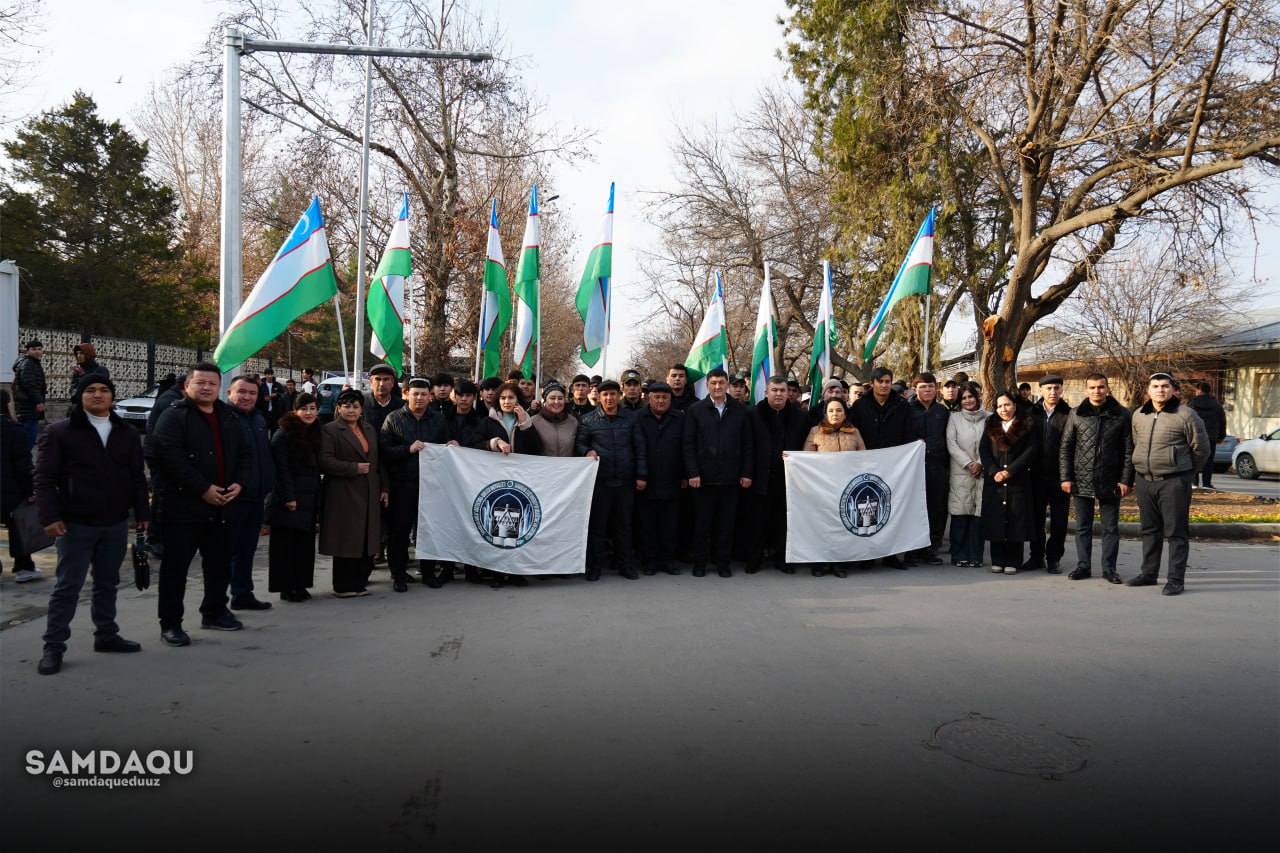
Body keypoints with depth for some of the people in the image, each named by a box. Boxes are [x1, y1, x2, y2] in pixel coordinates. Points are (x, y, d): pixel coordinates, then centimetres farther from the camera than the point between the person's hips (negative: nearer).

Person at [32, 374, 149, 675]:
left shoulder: (127, 433, 10)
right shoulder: (59, 432, -3)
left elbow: (137, 477, 12)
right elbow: (44, 478, -5)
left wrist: (142, 513, 8)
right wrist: (50, 516, -13)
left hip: (116, 524, 4)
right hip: (76, 524, -4)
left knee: (107, 583, 14)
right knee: (67, 587, 1)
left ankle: (106, 635, 26)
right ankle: (53, 646, 9)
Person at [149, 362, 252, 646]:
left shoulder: (228, 417, 14)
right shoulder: (173, 416, -8)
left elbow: (244, 454, 17)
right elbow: (171, 458, -19)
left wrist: (239, 482, -1)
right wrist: (203, 489, -21)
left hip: (221, 506, 7)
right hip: (182, 506, -7)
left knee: (220, 564, 16)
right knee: (176, 566, 0)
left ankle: (214, 612, 32)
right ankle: (170, 623, 9)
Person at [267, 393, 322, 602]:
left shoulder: (315, 434, 12)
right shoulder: (283, 434, -10)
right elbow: (281, 469, -14)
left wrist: (317, 497, 12)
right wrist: (288, 497, -18)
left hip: (309, 499, 7)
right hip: (289, 501, -7)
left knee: (305, 543, 10)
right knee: (286, 545, 0)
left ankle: (301, 585, 18)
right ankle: (286, 587, 8)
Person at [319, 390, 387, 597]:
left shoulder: (369, 430, 17)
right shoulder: (329, 430, -3)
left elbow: (378, 461, 18)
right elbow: (324, 460, -15)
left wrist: (383, 488, 12)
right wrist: (354, 468, -15)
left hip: (369, 495, 6)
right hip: (343, 495, -6)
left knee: (367, 541, 4)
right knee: (346, 541, -1)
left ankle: (359, 583, 13)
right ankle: (343, 586, 10)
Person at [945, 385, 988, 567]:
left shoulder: (988, 418, 8)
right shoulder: (955, 418, 8)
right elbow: (951, 444, 1)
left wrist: (980, 463, -8)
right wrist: (968, 463, -7)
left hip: (982, 472, 0)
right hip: (960, 472, 0)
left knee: (978, 513, -3)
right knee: (960, 513, -4)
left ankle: (975, 555, 5)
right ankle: (959, 556, 3)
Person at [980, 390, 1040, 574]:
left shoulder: (1027, 425, 5)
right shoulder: (991, 425, 13)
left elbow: (1031, 450, -4)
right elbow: (983, 449, 5)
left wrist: (1010, 471, -12)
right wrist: (994, 471, -10)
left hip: (1018, 481, -2)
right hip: (994, 480, 2)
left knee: (1016, 519, -2)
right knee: (995, 519, 0)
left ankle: (1013, 561, 5)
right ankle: (997, 560, 8)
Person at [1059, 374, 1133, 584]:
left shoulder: (1121, 415, 1)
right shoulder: (1076, 414, 4)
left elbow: (1129, 450, 1)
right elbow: (1065, 448, 5)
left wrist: (1126, 480, -5)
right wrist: (1065, 477, -1)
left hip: (1110, 482, -1)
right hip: (1081, 481, 1)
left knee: (1111, 528, 7)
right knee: (1083, 527, 9)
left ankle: (1109, 568, 16)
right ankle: (1083, 566, 18)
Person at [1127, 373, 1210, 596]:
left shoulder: (1185, 415, -8)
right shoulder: (1138, 416, 9)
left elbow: (1202, 448, -1)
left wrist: (1185, 472, 7)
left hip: (1174, 483, -6)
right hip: (1145, 481, 6)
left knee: (1175, 533, -2)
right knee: (1150, 530, 14)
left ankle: (1176, 579, 3)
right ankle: (1149, 573, 24)